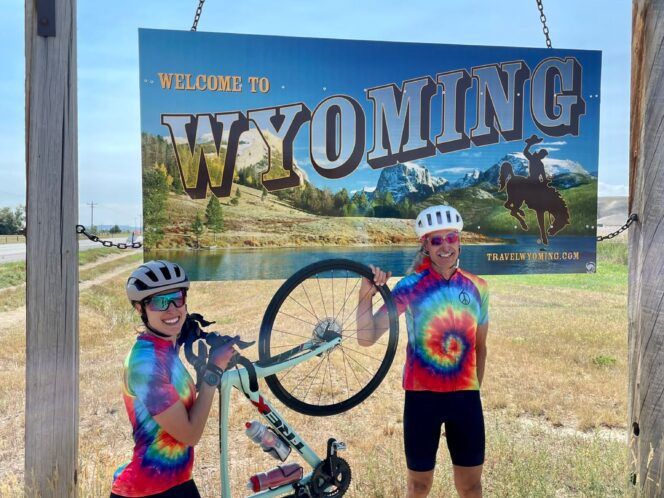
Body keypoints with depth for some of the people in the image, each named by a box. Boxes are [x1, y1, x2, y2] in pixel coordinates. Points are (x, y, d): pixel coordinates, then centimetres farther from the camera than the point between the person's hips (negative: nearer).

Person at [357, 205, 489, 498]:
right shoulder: (411, 286, -10)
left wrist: (475, 387, 16)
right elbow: (367, 337, -18)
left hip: (466, 396, 3)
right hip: (422, 396, -3)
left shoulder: (477, 287, 1)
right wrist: (366, 296, -32)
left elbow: (479, 346, 13)